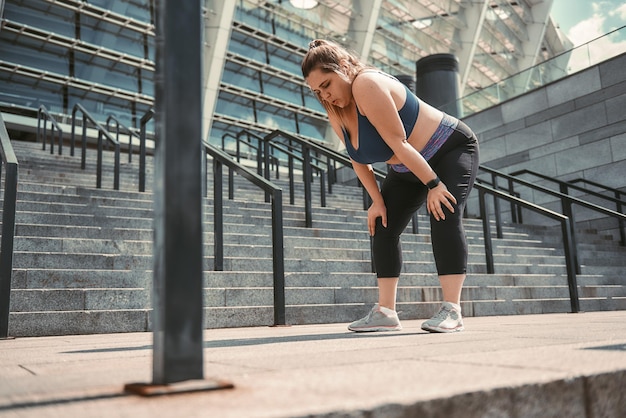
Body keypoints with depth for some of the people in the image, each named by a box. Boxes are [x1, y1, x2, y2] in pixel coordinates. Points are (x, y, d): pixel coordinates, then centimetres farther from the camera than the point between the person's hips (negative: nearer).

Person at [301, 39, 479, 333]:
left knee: (443, 215, -27)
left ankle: (451, 310, -26)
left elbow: (398, 143, -32)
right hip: (407, 170, 8)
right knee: (382, 226, -2)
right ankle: (385, 312, -2)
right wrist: (377, 200, -8)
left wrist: (434, 184, -28)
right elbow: (357, 159, 0)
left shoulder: (367, 85, -30)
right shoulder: (335, 114, -5)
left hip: (452, 149, -8)